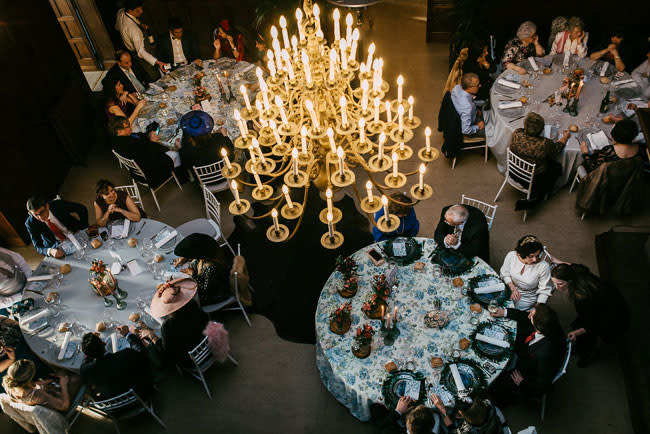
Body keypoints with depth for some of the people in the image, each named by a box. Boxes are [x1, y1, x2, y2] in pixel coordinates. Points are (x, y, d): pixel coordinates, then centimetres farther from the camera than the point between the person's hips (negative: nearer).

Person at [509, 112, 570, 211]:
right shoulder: (545, 144, -30)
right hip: (533, 180, -6)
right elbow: (557, 147, -5)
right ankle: (534, 199, 13)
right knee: (558, 167, 19)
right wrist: (565, 136, 15)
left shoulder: (516, 133, -20)